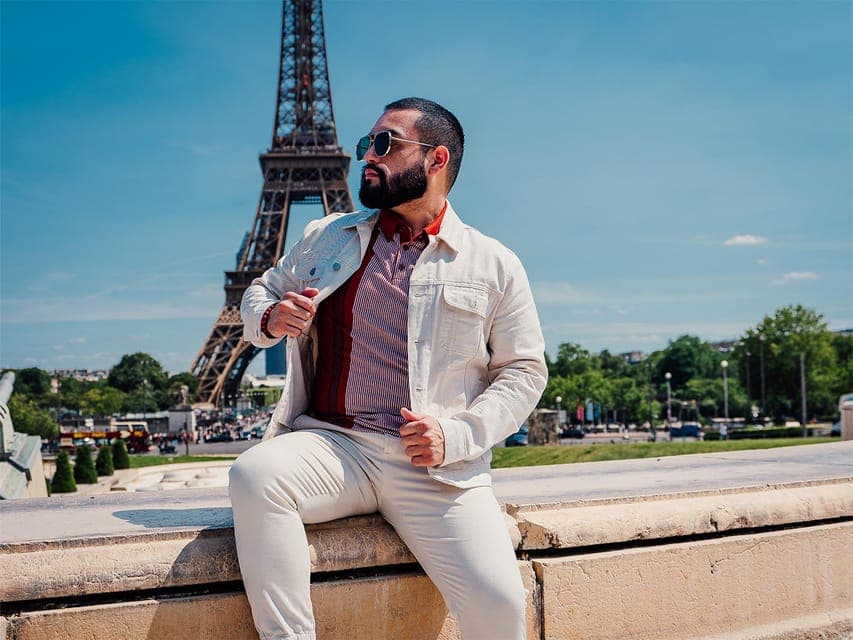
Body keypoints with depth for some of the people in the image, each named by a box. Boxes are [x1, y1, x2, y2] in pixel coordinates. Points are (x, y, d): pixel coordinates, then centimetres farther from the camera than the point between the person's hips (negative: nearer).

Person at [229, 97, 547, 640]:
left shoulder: (494, 264, 9)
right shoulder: (327, 238, 17)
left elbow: (524, 371, 8)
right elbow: (260, 292, 25)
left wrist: (457, 435, -9)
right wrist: (270, 319, -2)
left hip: (439, 468, -2)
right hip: (331, 445, 2)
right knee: (255, 474, -32)